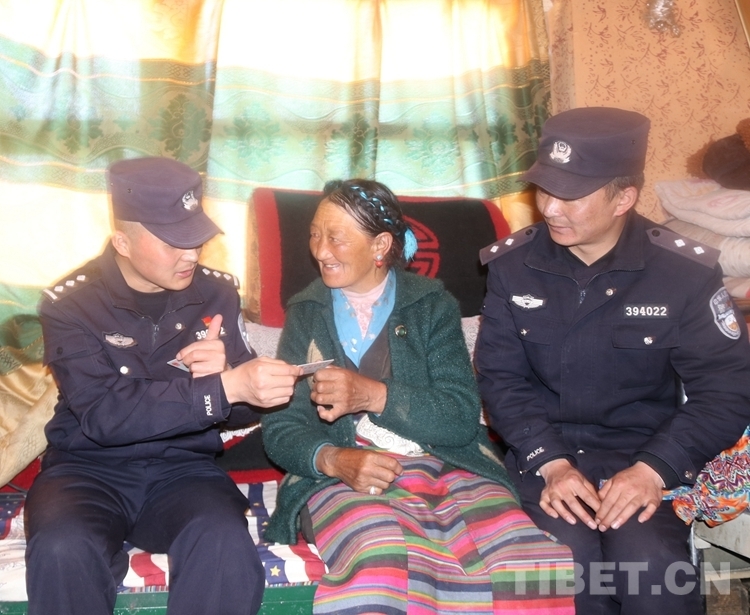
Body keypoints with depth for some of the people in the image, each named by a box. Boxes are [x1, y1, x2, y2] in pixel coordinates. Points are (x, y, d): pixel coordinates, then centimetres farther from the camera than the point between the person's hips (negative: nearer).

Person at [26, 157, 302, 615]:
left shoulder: (217, 292, 1)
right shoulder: (70, 304, -7)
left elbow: (244, 409, 4)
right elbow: (103, 414, -21)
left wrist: (223, 372, -20)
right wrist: (223, 387, -30)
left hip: (183, 466, 1)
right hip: (90, 467, -1)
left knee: (225, 541, -31)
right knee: (63, 550, -33)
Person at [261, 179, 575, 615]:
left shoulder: (432, 305, 7)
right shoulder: (306, 314, 11)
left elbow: (462, 417, -3)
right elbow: (280, 428, 5)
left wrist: (373, 395, -17)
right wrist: (332, 459, -17)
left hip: (447, 468, 1)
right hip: (341, 477, 0)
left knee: (529, 567, -29)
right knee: (379, 564, -37)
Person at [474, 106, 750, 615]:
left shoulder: (686, 270, -8)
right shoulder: (512, 264, -3)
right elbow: (500, 375, -2)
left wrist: (652, 470, -19)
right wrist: (550, 462, -17)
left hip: (643, 451, -1)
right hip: (544, 449, 1)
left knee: (652, 563, -29)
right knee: (570, 558, -27)